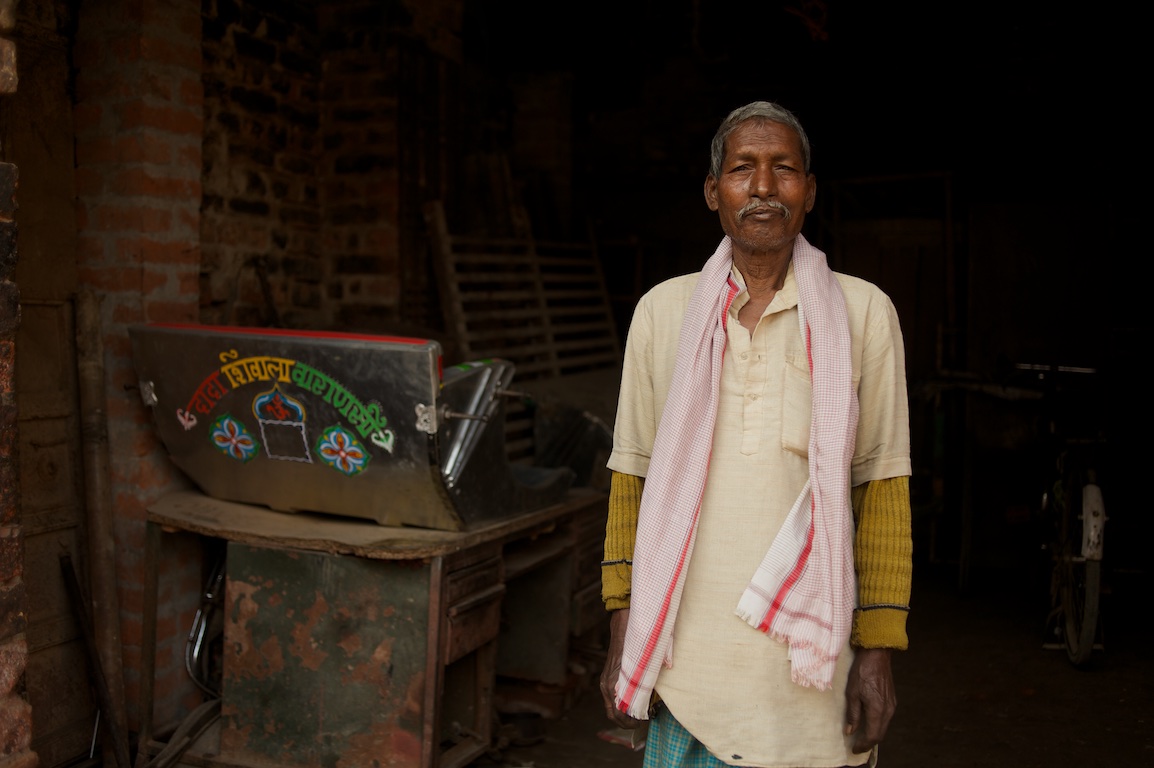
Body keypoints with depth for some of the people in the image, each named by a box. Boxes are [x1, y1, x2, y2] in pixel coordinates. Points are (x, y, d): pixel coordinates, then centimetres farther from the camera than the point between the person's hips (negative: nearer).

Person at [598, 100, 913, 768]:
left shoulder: (864, 313, 1)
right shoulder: (663, 311, 5)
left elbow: (882, 488, 0)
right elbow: (632, 475, 7)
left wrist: (878, 651, -3)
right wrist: (622, 637, 5)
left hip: (811, 663, -1)